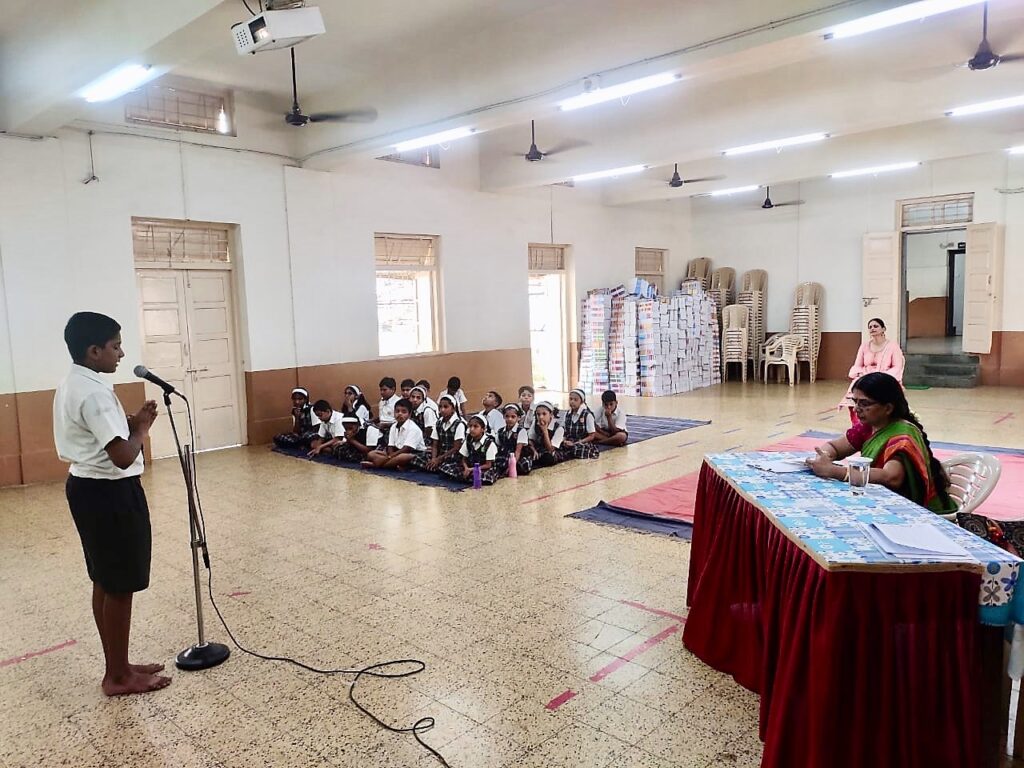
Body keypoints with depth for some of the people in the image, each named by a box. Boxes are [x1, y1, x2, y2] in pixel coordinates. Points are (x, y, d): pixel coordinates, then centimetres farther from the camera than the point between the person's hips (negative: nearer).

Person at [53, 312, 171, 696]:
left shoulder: (70, 386, 10)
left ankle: (116, 666, 29)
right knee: (120, 588, 2)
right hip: (110, 493, -11)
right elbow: (123, 457, -28)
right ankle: (118, 677, 15)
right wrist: (142, 428, -11)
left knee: (105, 583, 17)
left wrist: (130, 422, 6)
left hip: (86, 487, 11)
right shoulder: (95, 392, -23)